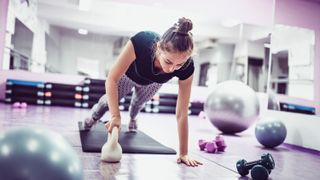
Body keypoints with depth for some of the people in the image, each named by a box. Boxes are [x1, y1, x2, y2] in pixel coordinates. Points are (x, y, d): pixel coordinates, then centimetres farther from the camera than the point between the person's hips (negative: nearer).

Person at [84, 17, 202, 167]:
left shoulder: (187, 68, -42)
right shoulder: (141, 41, -48)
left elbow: (182, 114, -35)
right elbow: (112, 79, -40)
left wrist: (183, 154, -32)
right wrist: (115, 115, -50)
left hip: (152, 84, 2)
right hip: (128, 74, -2)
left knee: (138, 103, 28)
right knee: (111, 100, 18)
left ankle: (132, 120, 65)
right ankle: (93, 116, 55)